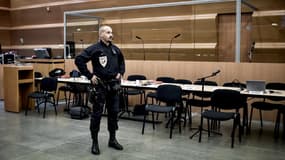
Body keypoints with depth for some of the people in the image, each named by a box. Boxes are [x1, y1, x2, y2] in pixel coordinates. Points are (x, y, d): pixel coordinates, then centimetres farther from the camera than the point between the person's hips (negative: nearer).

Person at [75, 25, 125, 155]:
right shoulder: (94, 49, -9)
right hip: (100, 85, -5)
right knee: (97, 114, 1)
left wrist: (120, 72, 12)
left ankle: (112, 139, 25)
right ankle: (94, 142, 13)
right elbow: (79, 60, -15)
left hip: (114, 85, 6)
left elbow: (122, 61, 28)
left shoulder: (115, 49, 9)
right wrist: (89, 75, -15)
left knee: (114, 112, 11)